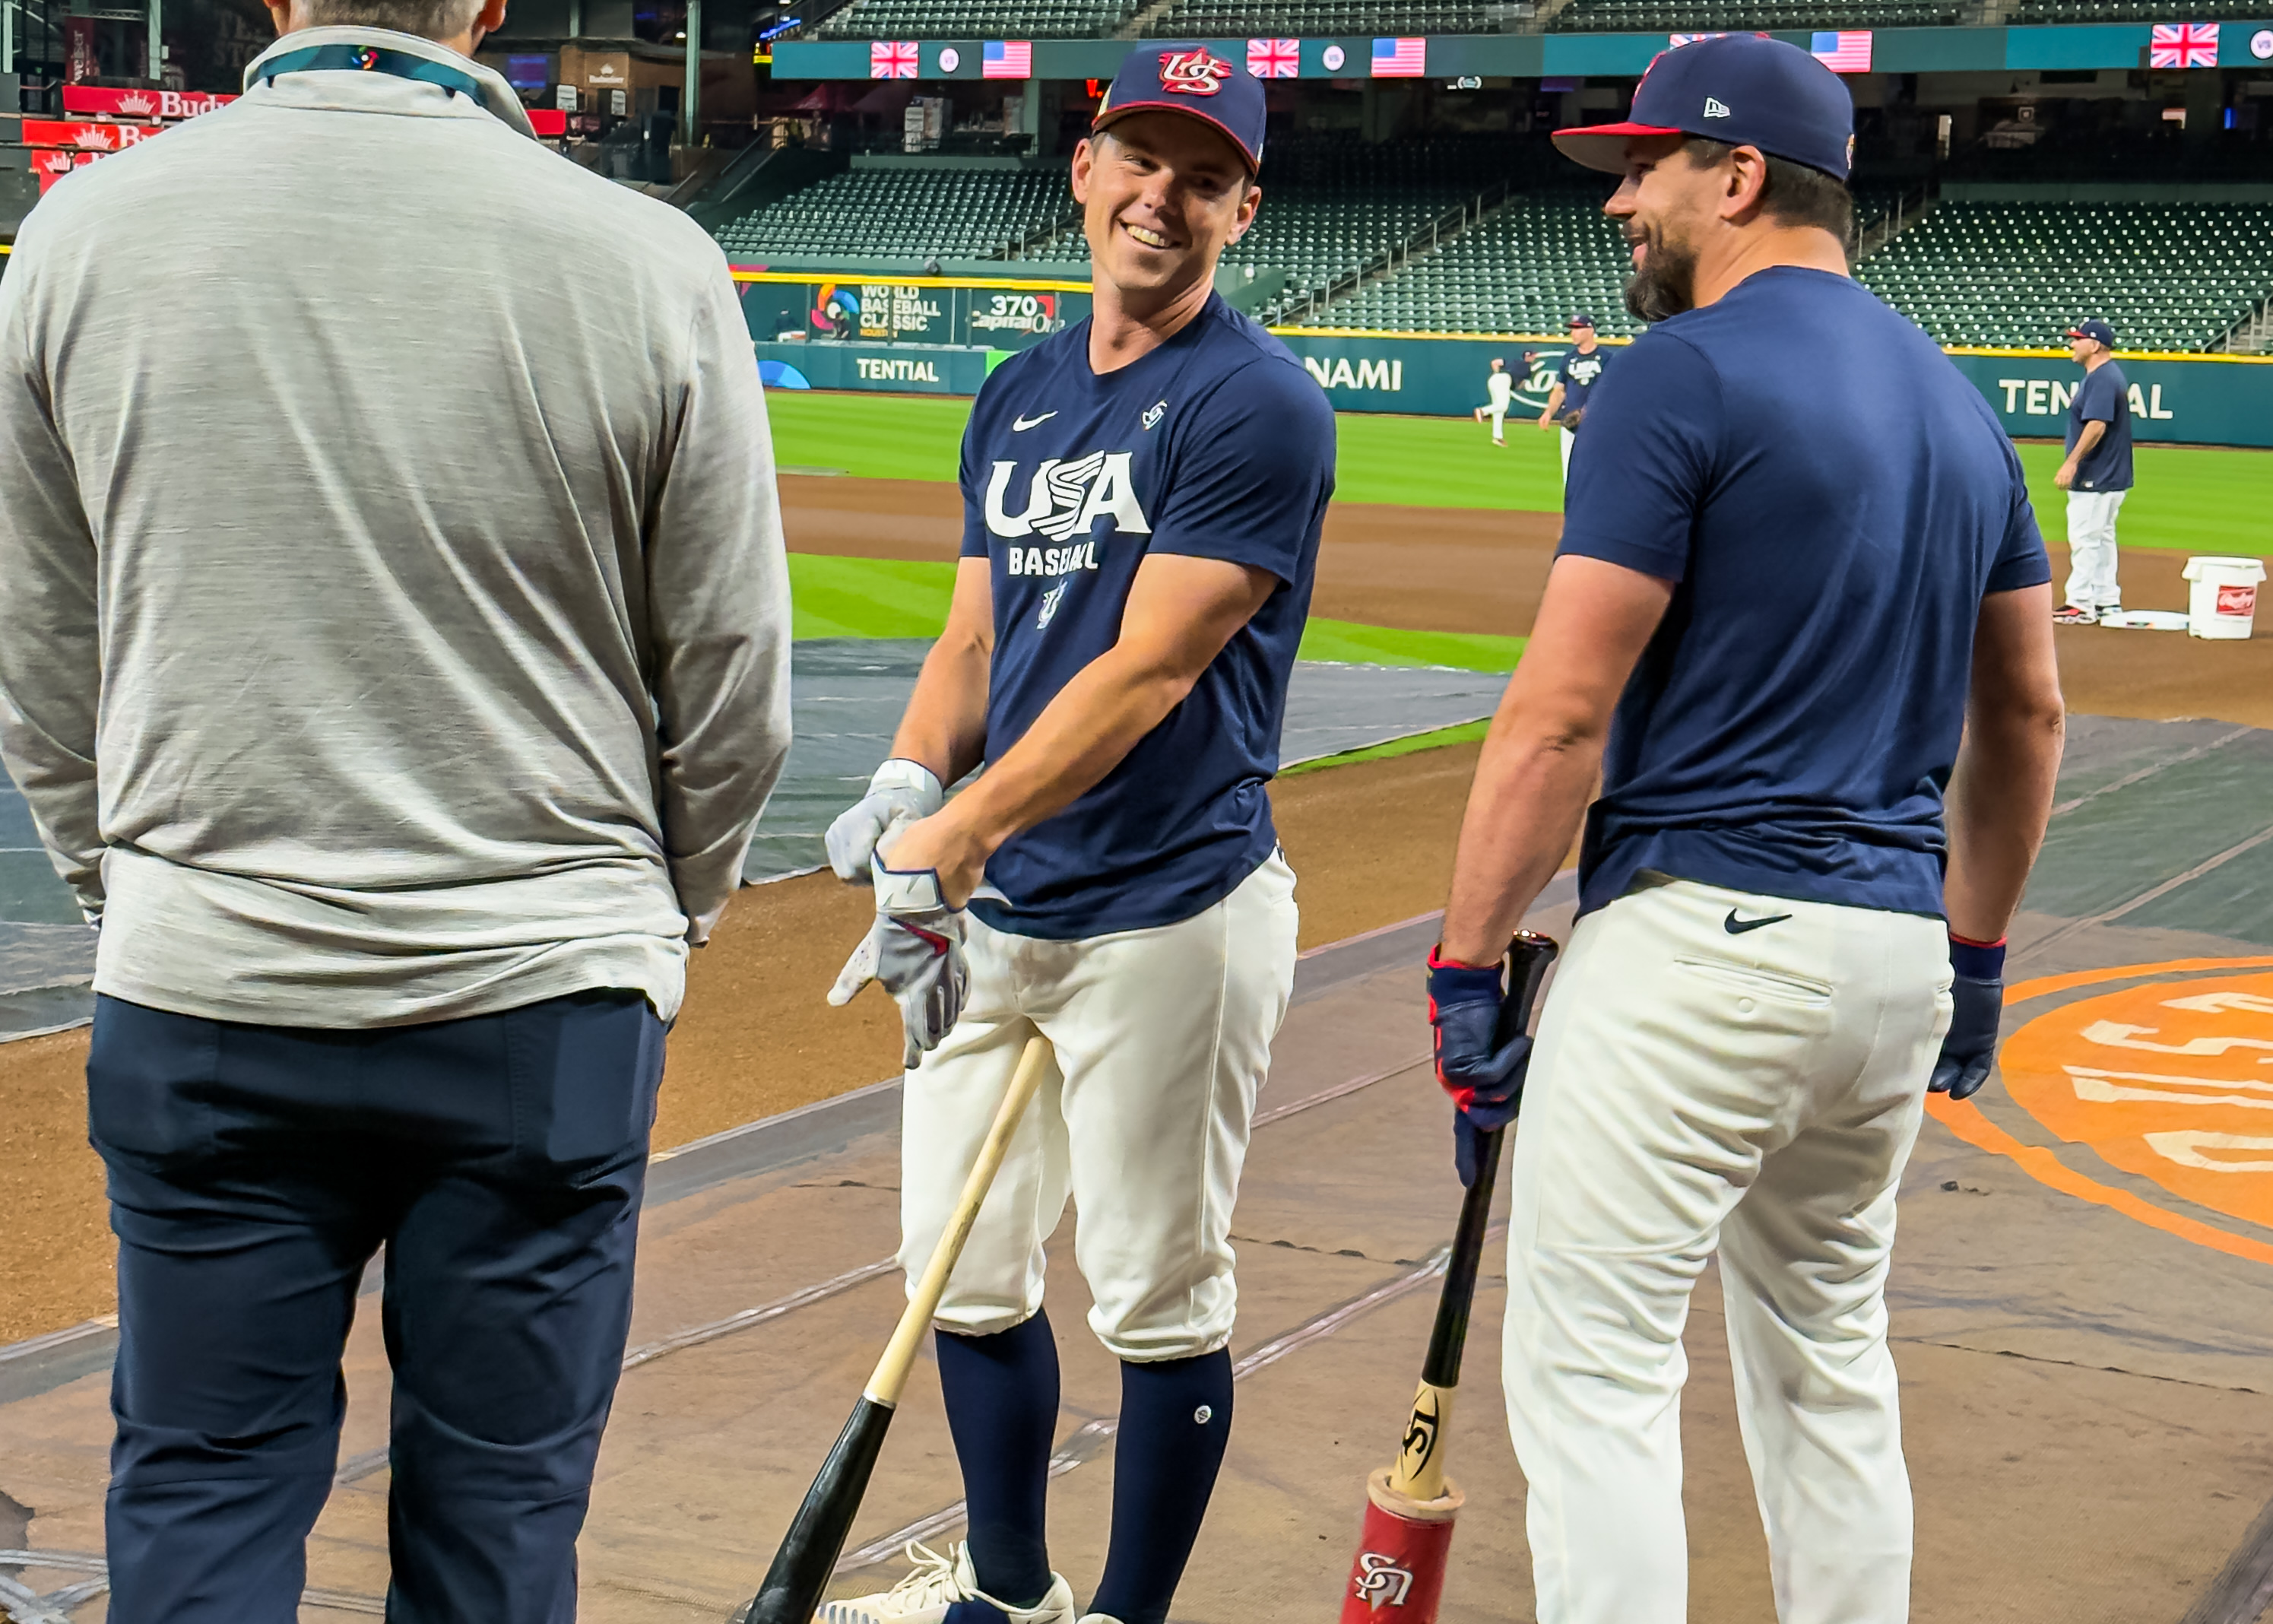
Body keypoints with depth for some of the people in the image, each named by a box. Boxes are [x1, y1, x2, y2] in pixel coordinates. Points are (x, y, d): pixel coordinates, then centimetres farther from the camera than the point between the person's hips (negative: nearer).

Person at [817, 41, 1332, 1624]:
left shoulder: (1258, 405, -11)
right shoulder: (1018, 397, 13)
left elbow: (1147, 673, -19)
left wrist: (955, 837, -25)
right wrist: (909, 781, -6)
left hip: (1168, 914, -7)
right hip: (988, 908, 8)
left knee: (1160, 1302, 3)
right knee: (966, 1273, 16)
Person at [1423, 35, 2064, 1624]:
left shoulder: (1683, 373, -10)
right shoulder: (1956, 397, 14)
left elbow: (1563, 710, -15)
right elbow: (2026, 711, 19)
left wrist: (1467, 961, -10)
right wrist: (1977, 951, 26)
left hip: (1701, 940, -8)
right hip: (1898, 946, 8)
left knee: (1592, 1369, -3)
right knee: (1831, 1359, 20)